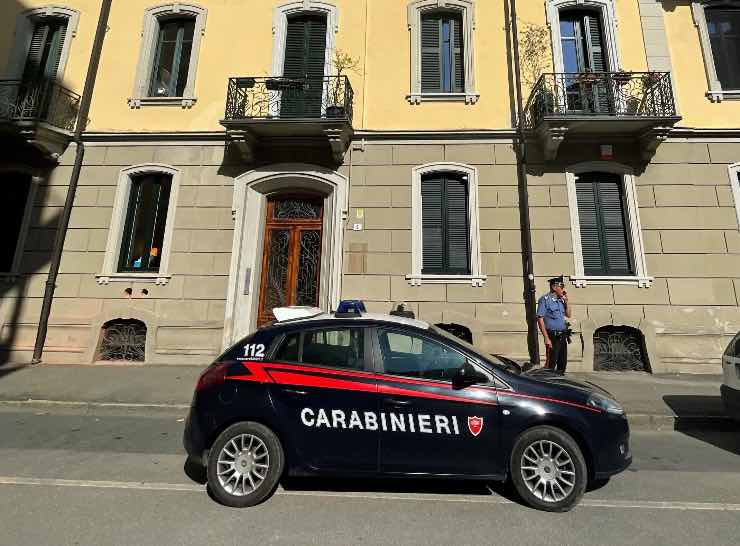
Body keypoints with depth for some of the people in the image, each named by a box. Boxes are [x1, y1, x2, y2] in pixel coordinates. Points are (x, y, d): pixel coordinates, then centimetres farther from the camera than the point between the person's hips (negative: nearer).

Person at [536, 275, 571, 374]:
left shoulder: (561, 300, 13)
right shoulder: (545, 299, -8)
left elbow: (568, 315, 20)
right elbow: (540, 319, -13)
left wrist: (566, 301, 6)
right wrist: (547, 338, -17)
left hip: (562, 336, 7)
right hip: (552, 336, -7)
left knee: (563, 364, 12)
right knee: (550, 364, -6)